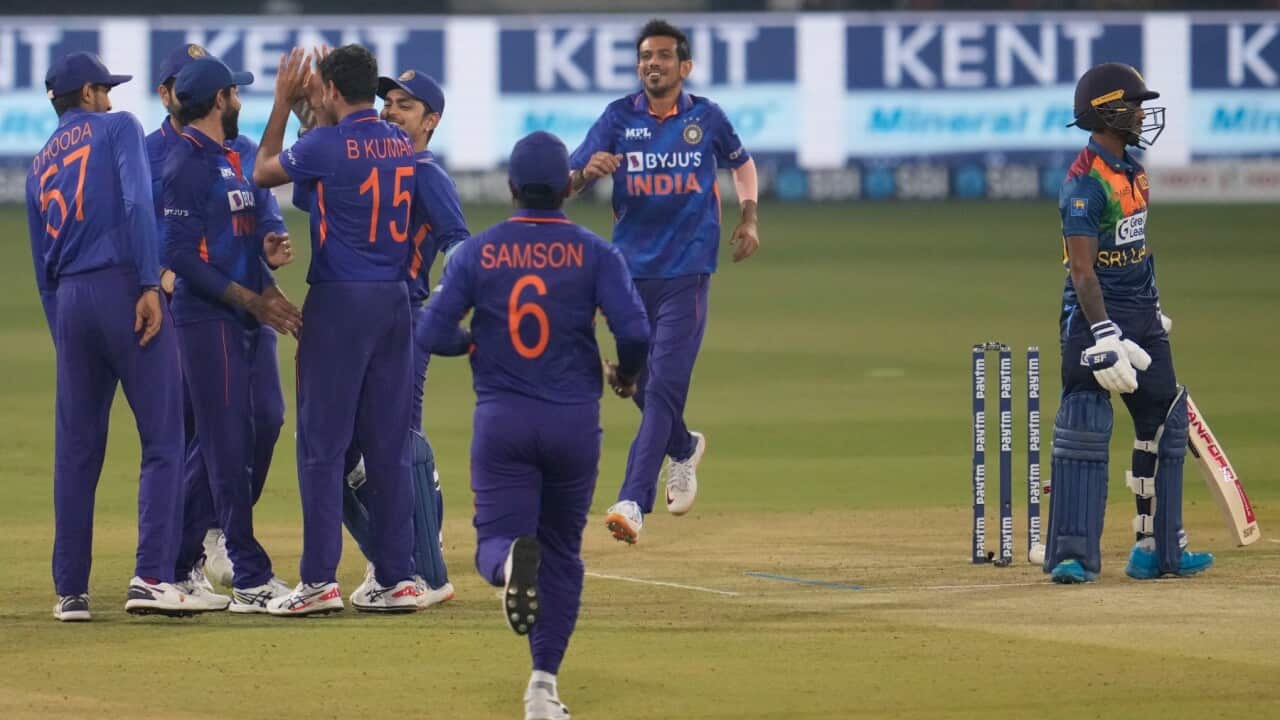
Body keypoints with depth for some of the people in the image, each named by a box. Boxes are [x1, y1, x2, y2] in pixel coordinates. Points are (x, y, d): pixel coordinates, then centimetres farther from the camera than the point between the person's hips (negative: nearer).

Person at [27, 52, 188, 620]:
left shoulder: (39, 166, 21)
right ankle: (151, 575, -16)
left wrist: (64, 339, 24)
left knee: (76, 451, 9)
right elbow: (137, 204, -13)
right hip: (125, 289, -6)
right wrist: (150, 284, -18)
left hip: (69, 299, 6)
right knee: (162, 438, -5)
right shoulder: (116, 127, 5)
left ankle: (70, 590, 9)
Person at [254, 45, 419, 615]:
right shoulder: (400, 144, 9)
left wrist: (283, 102, 14)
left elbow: (264, 172, 6)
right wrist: (310, 104, 27)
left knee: (323, 444, -3)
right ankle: (398, 579, 8)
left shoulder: (326, 144, -11)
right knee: (389, 445, 9)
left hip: (339, 302, -6)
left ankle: (320, 581, -5)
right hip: (395, 299, 6)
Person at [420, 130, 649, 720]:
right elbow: (634, 330, -13)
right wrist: (627, 375, 9)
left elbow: (434, 333, -6)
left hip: (502, 422, -1)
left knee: (496, 539, 2)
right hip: (574, 421, 1)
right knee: (562, 553, 14)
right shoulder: (594, 253, -3)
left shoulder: (478, 252, 0)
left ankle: (511, 560, -37)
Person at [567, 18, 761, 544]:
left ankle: (633, 502, -18)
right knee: (641, 385, 12)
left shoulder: (706, 117, 2)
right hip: (631, 272, 2)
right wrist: (586, 171, -31)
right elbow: (567, 183, -8)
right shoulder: (619, 118, 1)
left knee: (663, 386, -13)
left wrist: (748, 218, 7)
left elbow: (741, 163, 21)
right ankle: (683, 449, 44)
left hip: (686, 273, -2)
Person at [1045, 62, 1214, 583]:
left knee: (1165, 424, 10)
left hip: (1142, 315, 9)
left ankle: (1158, 549, 15)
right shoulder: (1084, 182, -17)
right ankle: (1073, 554, -10)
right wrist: (1105, 337, -28)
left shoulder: (1132, 169, 11)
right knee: (1083, 431, -10)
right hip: (1096, 315, -9)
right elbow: (1082, 269, -22)